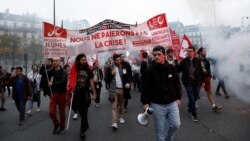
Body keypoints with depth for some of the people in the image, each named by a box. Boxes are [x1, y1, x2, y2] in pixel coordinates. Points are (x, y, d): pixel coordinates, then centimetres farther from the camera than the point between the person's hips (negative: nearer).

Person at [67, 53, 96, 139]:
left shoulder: (88, 70, 0)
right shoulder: (73, 70, -2)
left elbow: (91, 82, 3)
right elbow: (70, 81, 2)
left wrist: (94, 93, 2)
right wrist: (70, 90, -6)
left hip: (86, 94, -1)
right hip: (77, 94, 1)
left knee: (84, 113, 0)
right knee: (81, 112, 15)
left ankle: (82, 131, 8)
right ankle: (86, 125, 37)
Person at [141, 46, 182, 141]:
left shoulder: (171, 68, 0)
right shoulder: (150, 70, -10)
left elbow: (177, 84, 9)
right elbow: (146, 87, -8)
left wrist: (178, 98, 9)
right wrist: (145, 102, -11)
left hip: (172, 103, 3)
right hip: (157, 104, -3)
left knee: (176, 125, 8)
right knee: (160, 129, 7)